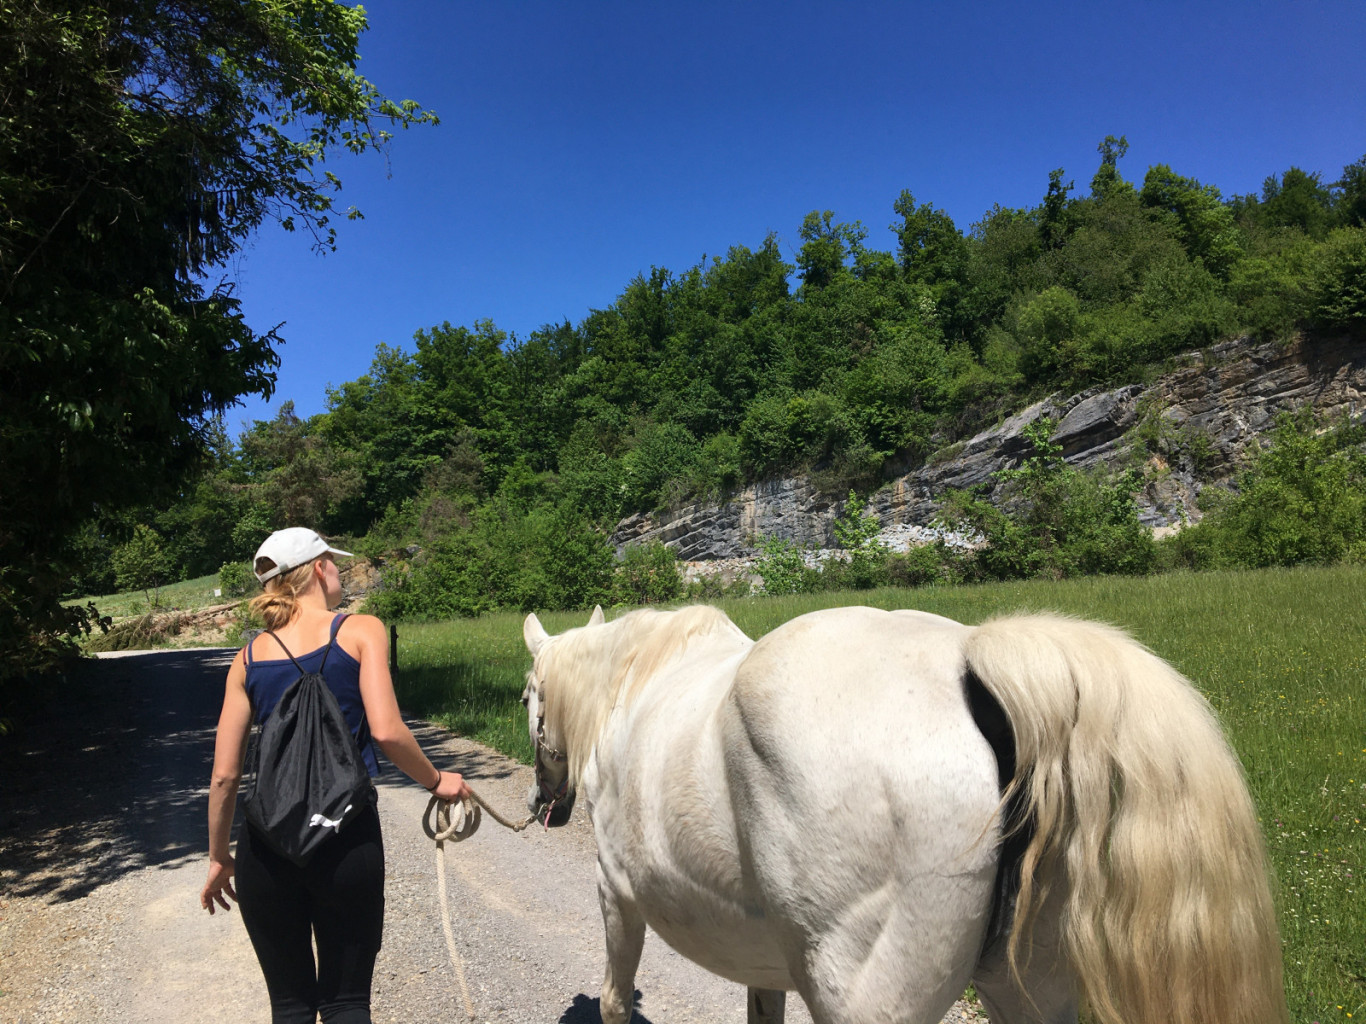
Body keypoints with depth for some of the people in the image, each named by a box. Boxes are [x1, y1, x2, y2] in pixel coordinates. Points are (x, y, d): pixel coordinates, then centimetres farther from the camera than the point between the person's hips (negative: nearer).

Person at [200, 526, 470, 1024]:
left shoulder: (250, 657, 5)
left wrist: (219, 858, 17)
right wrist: (435, 780, -1)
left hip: (267, 842, 3)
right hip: (348, 837, -3)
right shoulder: (361, 631, -5)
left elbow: (224, 774, 4)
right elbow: (386, 731, -17)